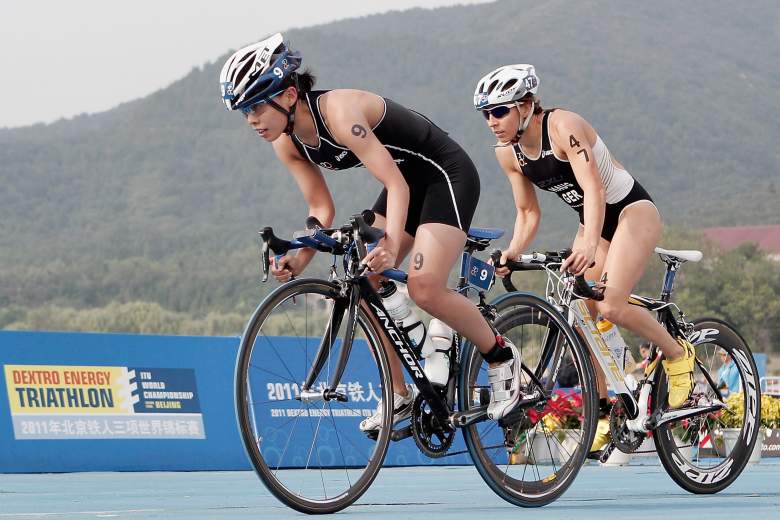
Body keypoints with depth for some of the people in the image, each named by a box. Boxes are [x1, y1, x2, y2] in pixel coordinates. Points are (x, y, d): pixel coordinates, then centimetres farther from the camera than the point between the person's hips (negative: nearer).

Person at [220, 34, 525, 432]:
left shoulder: (338, 111, -31)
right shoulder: (286, 141, -5)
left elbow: (396, 184, -34)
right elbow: (321, 210, -1)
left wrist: (391, 246, -48)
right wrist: (300, 259, -18)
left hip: (446, 175, -9)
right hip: (408, 183, 9)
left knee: (424, 288, -21)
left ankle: (502, 356, 1)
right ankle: (400, 396, 8)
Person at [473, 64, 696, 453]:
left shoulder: (563, 126, -26)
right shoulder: (508, 153, -4)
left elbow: (593, 187, -36)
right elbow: (528, 212, 3)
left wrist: (589, 245, -51)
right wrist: (513, 252, -16)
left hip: (632, 210, -8)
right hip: (593, 223, 8)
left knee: (610, 307, -23)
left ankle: (677, 355, 1)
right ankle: (603, 413, 8)